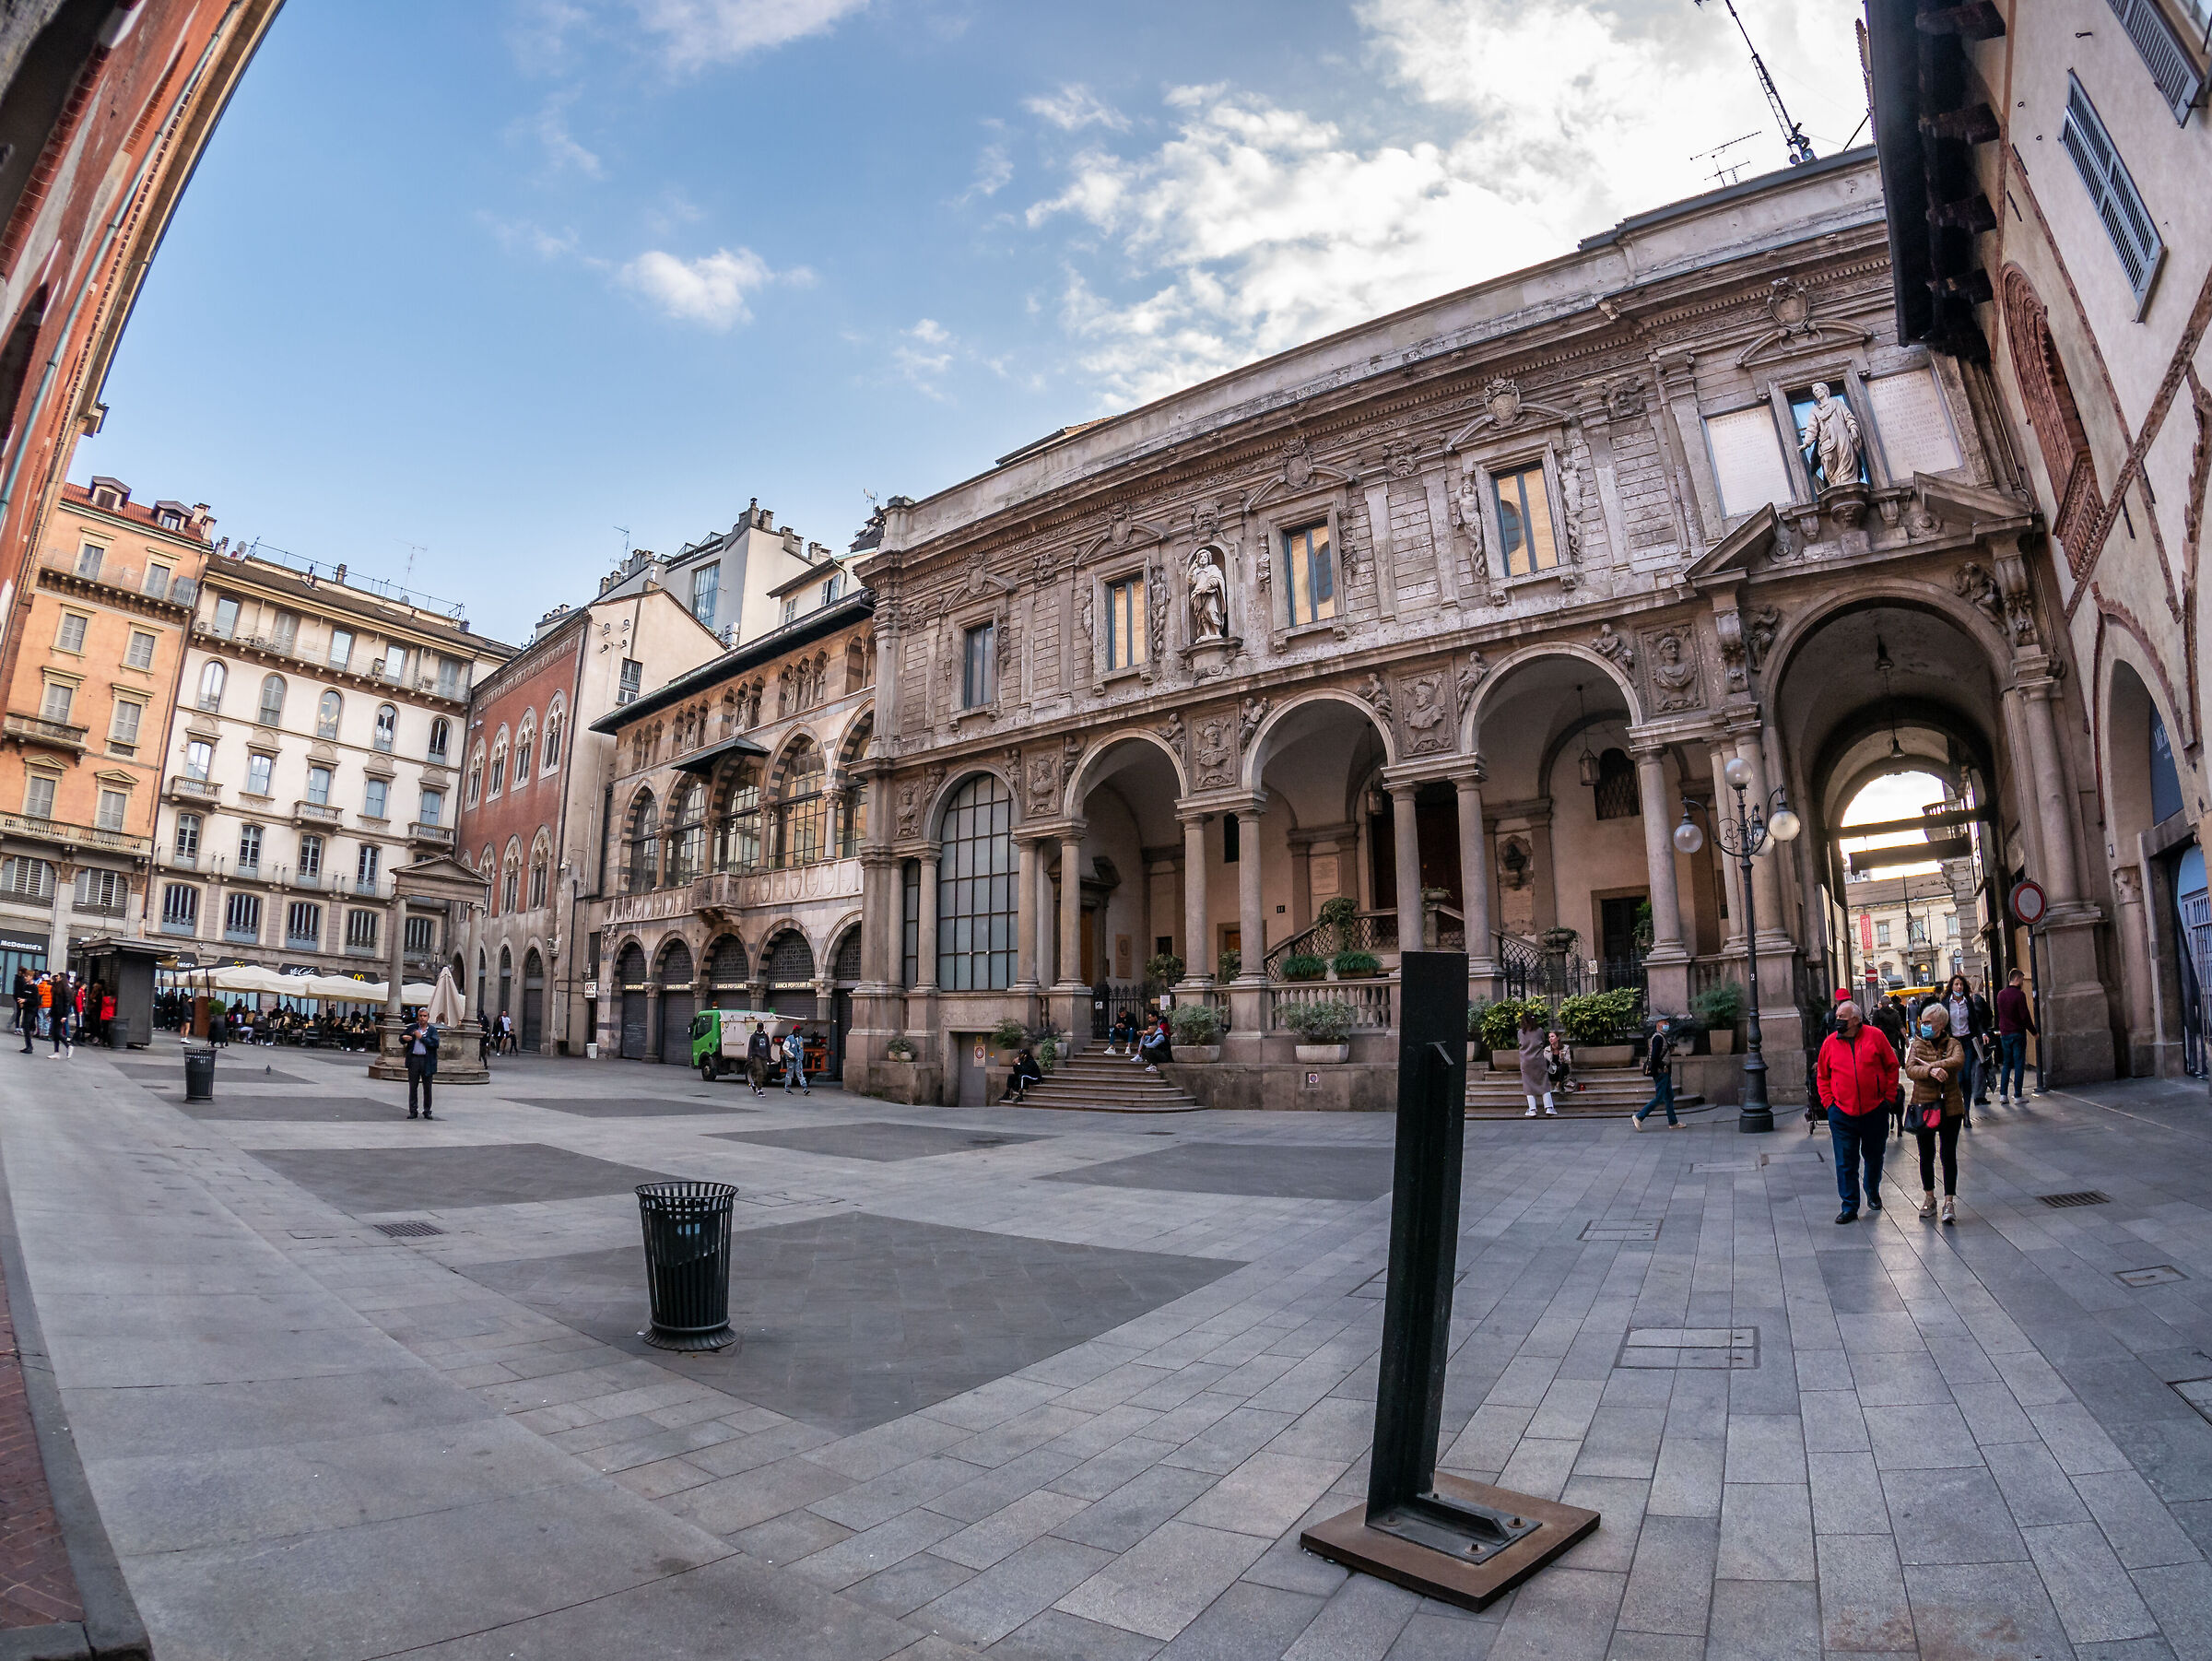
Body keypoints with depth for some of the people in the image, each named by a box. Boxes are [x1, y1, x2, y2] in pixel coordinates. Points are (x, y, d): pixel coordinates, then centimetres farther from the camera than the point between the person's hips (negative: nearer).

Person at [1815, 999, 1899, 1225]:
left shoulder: (1875, 1036, -4)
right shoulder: (1830, 1042, 0)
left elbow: (1892, 1066, 4)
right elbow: (1822, 1076, 9)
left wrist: (1888, 1096, 0)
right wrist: (1828, 1102, 0)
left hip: (1875, 1111, 0)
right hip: (1842, 1113, 0)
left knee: (1874, 1156, 17)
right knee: (1845, 1162, -1)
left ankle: (1873, 1194, 42)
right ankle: (1849, 1207, 7)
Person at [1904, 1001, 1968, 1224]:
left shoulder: (1952, 1044, 0)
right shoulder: (1917, 1044, 3)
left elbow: (1958, 1061, -21)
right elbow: (1910, 1069, -13)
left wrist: (1929, 1064, -19)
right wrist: (1931, 1071, -30)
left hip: (1950, 1107, -1)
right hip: (1924, 1106, 1)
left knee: (1949, 1154, 0)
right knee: (1926, 1155, 10)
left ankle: (1949, 1202, 6)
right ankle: (1929, 1198, 23)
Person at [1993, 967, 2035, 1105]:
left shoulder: (2000, 995, 8)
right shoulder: (2019, 994, -12)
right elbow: (2025, 1016, -13)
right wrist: (2034, 1031, -6)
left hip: (2004, 1034, 5)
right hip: (2018, 1033, -5)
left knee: (2006, 1064, 12)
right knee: (2019, 1064, 0)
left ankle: (2002, 1095, 8)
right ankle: (2018, 1096, 2)